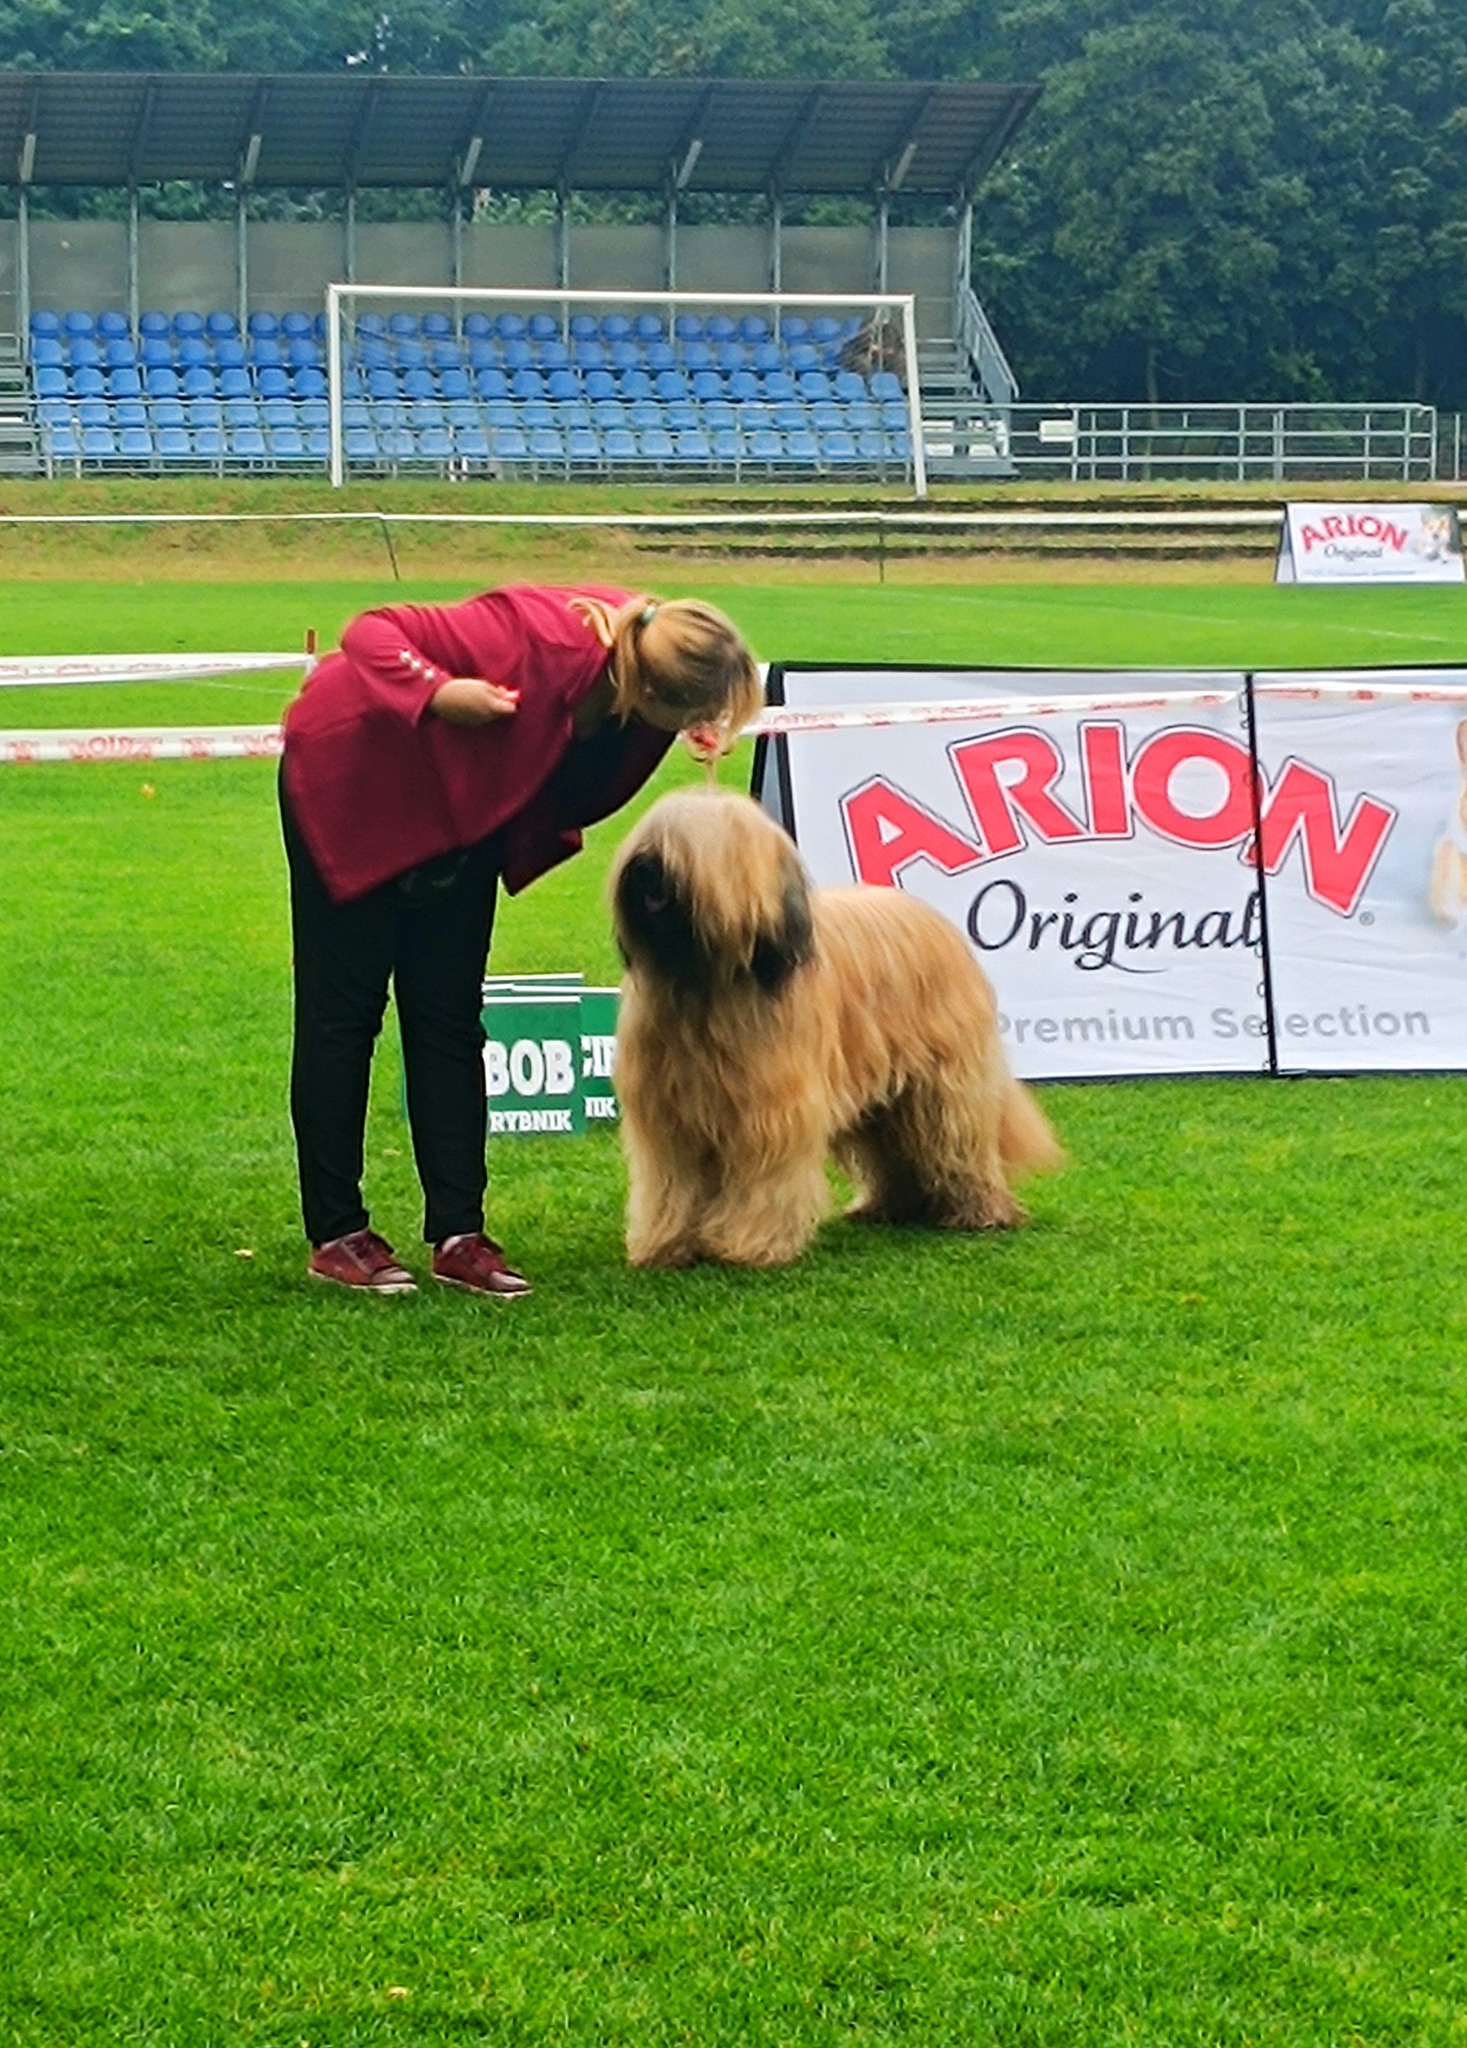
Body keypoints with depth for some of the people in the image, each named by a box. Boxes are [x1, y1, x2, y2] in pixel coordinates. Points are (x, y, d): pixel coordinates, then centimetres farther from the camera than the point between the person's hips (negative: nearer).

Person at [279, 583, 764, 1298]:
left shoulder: (644, 653, -16)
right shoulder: (536, 645, -37)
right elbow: (371, 633, -31)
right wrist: (436, 692, -47)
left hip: (458, 805, 7)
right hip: (351, 778, -7)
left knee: (449, 1019, 5)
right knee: (345, 1010, -1)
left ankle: (458, 1235, 6)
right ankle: (336, 1236, 5)